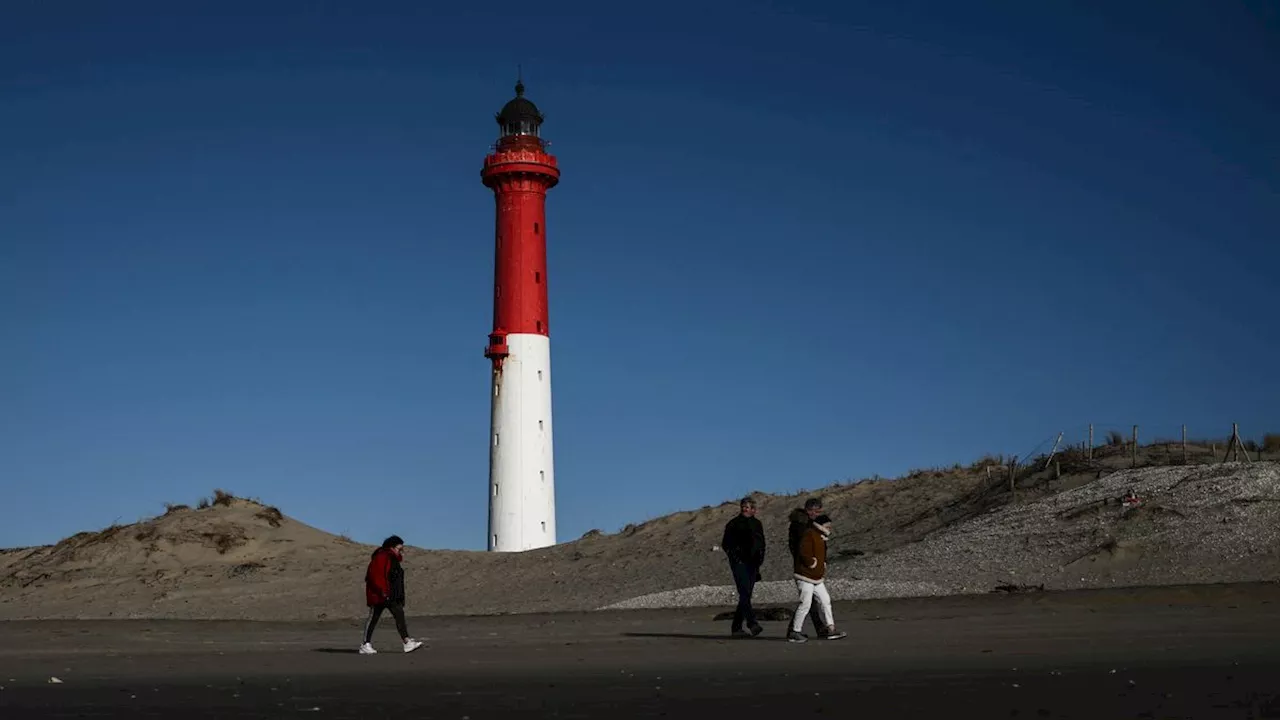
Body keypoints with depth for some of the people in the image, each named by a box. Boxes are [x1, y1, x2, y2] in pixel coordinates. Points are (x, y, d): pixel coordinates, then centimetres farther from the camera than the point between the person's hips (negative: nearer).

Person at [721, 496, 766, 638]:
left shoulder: (757, 524, 16)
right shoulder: (733, 524, 1)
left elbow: (761, 544, 23)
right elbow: (725, 544, 1)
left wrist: (760, 559, 9)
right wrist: (735, 557, -11)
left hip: (752, 563, 6)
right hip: (739, 562, -6)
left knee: (746, 596, 4)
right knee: (745, 593, -19)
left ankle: (736, 628, 9)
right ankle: (752, 624, -30)